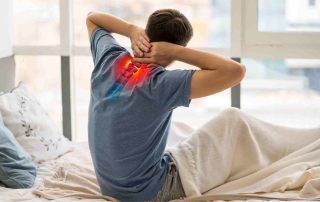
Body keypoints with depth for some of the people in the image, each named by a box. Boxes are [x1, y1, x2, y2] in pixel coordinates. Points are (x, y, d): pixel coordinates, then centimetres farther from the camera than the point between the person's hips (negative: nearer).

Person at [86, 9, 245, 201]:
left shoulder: (109, 58, -10)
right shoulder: (162, 84, -27)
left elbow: (91, 17, 13)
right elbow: (236, 71, -31)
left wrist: (132, 30, -7)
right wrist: (175, 51, -25)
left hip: (109, 186, 7)